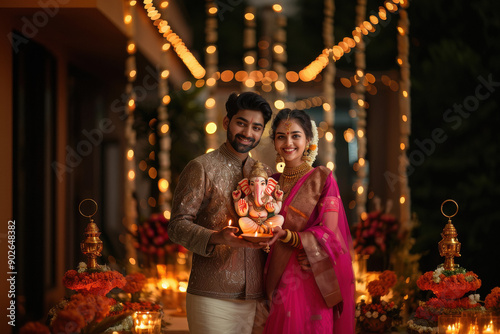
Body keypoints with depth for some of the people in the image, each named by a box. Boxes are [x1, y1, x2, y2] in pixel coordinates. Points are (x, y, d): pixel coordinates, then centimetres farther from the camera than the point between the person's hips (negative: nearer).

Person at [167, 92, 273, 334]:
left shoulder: (265, 174, 15)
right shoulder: (201, 168, -2)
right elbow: (177, 226, -8)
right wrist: (217, 237, -25)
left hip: (253, 298, 5)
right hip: (212, 297, -5)